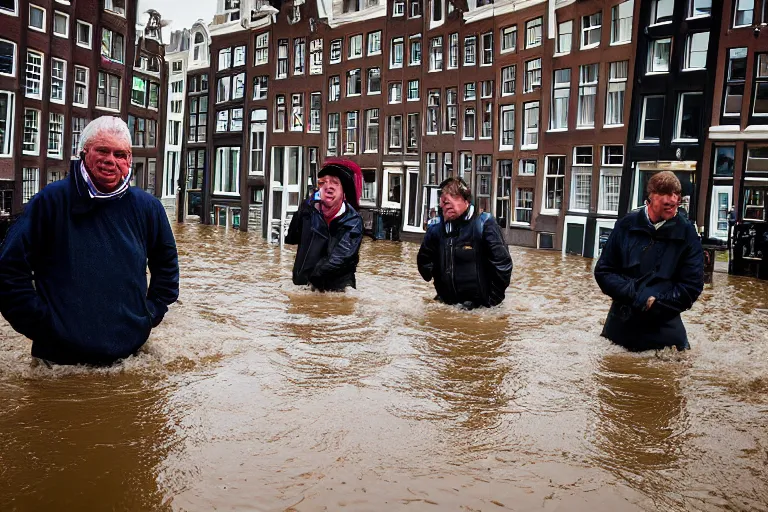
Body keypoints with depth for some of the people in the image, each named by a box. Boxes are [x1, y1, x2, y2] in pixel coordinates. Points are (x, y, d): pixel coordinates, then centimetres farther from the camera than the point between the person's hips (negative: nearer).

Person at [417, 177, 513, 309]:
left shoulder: (483, 224, -16)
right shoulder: (436, 227, 0)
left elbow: (502, 262, -18)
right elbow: (424, 259, 16)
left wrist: (493, 298, -15)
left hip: (479, 306, -5)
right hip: (446, 305, 5)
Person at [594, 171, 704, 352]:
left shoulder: (686, 233, -6)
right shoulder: (626, 226, -4)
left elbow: (692, 286, -5)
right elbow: (603, 271, -3)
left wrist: (655, 303, -17)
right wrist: (634, 295, -17)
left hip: (665, 330, -1)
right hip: (620, 324, 1)